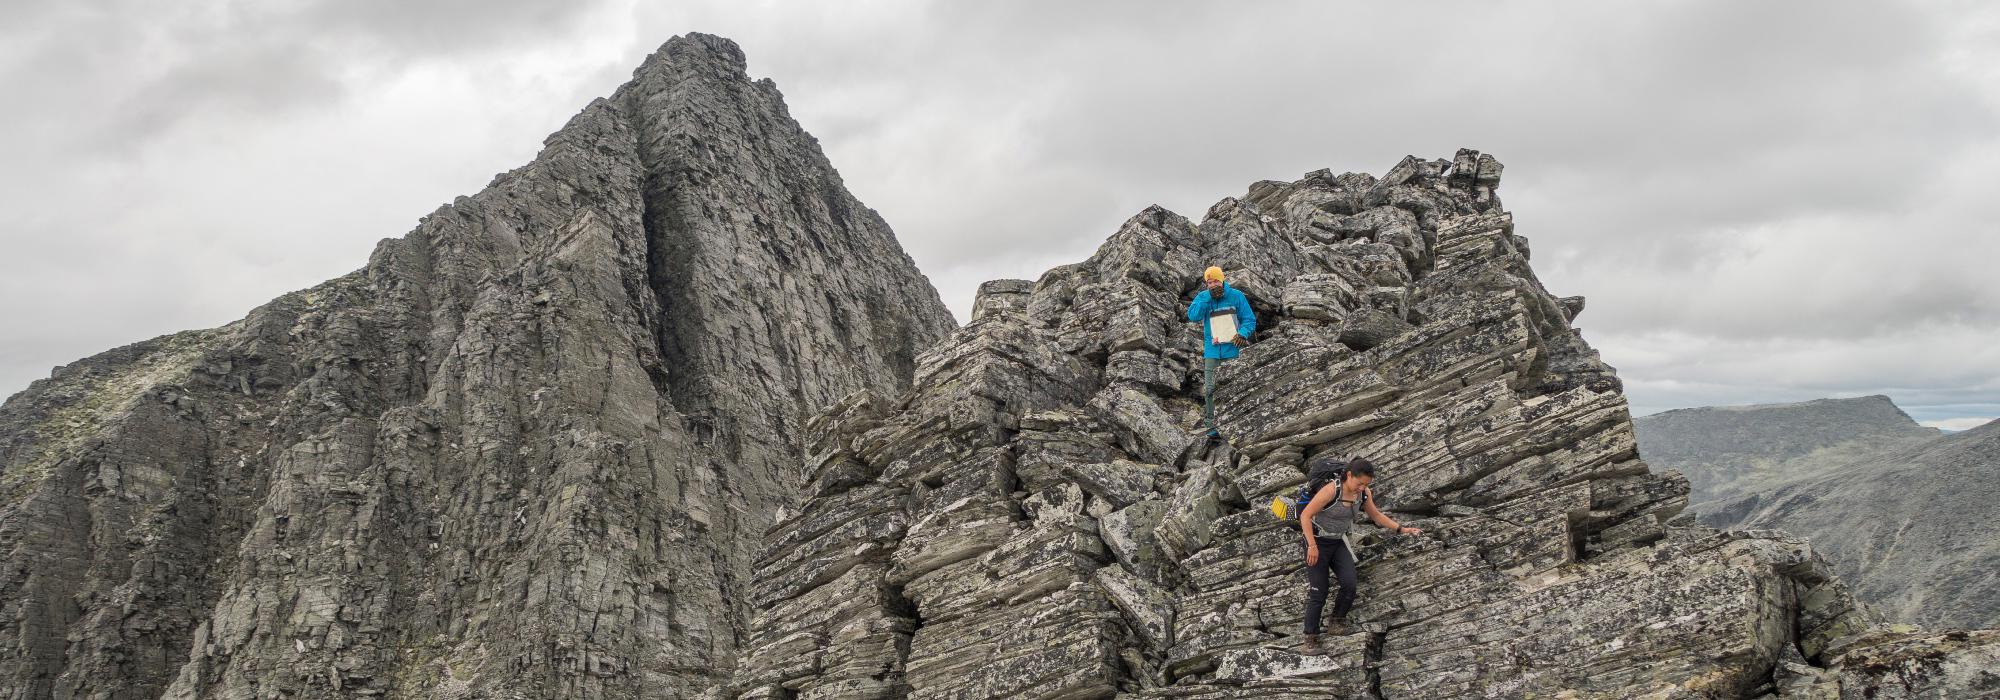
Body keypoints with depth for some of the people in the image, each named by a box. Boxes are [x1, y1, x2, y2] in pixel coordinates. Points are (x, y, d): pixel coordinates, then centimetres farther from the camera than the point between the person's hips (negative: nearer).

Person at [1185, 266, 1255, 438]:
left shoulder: (1236, 296, -2)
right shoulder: (1202, 297, 2)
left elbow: (1249, 319, 0)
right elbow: (1193, 316, -14)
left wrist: (1243, 333, -19)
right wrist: (1208, 297, -18)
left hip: (1232, 350, -1)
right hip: (1211, 350, 1)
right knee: (1210, 390, -3)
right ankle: (1213, 425, 3)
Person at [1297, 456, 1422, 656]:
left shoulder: (1364, 493, -7)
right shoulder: (1331, 490, -26)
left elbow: (1376, 515, 11)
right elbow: (1305, 516, -24)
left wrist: (1401, 529, 5)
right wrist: (1312, 546, -26)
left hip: (1339, 542, 5)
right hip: (1318, 542, -5)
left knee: (1349, 583, -16)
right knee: (1318, 593, -7)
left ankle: (1337, 622, 6)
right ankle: (1310, 641, 1)